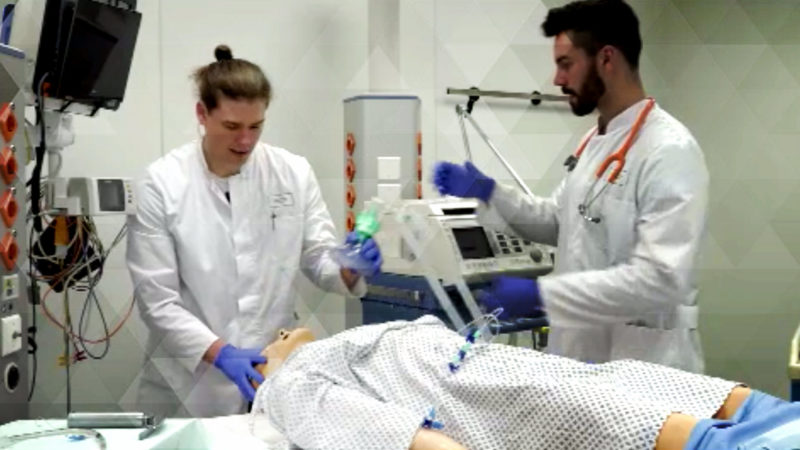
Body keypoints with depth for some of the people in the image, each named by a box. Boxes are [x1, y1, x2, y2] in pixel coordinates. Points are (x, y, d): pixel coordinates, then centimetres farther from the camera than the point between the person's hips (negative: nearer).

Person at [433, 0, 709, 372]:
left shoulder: (669, 151, -19)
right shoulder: (593, 143, 9)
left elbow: (660, 279, -26)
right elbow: (560, 223, 20)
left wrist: (541, 293, -27)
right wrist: (489, 193, 5)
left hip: (641, 366, -8)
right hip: (580, 354, 8)